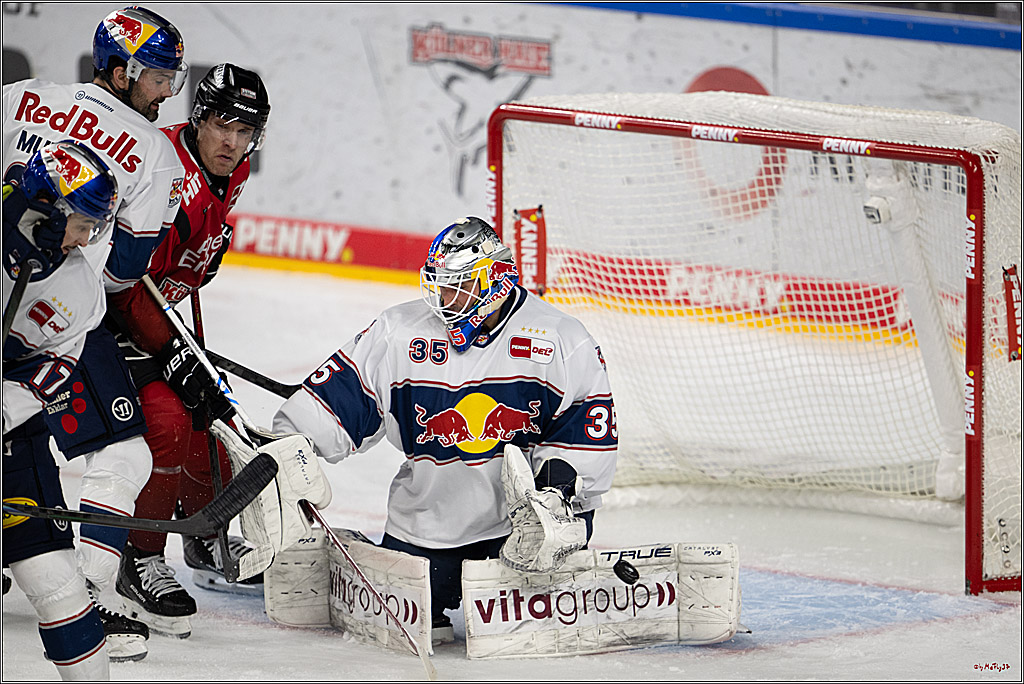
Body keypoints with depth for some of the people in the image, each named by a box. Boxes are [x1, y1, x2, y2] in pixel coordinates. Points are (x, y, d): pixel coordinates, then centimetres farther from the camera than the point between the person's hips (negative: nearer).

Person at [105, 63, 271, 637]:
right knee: (167, 423, -21)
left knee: (207, 416, 13)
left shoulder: (232, 172, -1)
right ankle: (141, 563, -10)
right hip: (109, 312, -9)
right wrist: (175, 357, -31)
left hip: (160, 305, 10)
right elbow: (131, 285, -31)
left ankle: (207, 540, 33)